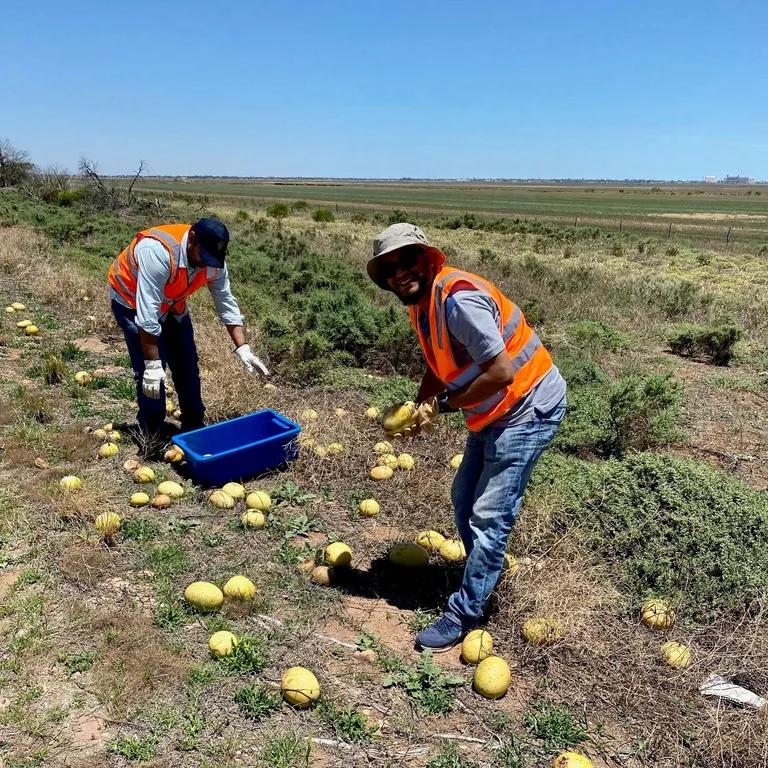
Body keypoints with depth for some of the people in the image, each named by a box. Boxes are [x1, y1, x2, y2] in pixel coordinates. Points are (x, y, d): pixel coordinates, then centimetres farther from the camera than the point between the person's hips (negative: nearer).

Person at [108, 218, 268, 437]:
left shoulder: (214, 261, -20)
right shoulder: (158, 251, -40)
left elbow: (227, 304, -11)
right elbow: (148, 313, -40)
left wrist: (243, 349, -19)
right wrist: (152, 365, -38)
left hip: (171, 304, 6)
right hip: (132, 301, -6)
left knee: (187, 367, 7)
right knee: (149, 374, -13)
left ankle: (194, 428, 23)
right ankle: (153, 436, 4)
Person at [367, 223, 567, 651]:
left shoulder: (458, 298, -28)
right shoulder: (422, 302, 1)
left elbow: (501, 372, -30)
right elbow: (439, 366, 11)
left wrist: (443, 405, -20)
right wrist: (419, 412, -5)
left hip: (529, 407, -10)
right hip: (494, 411, 10)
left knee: (490, 515, -6)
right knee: (465, 500, 19)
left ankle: (464, 615, 8)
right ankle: (484, 578, 41)